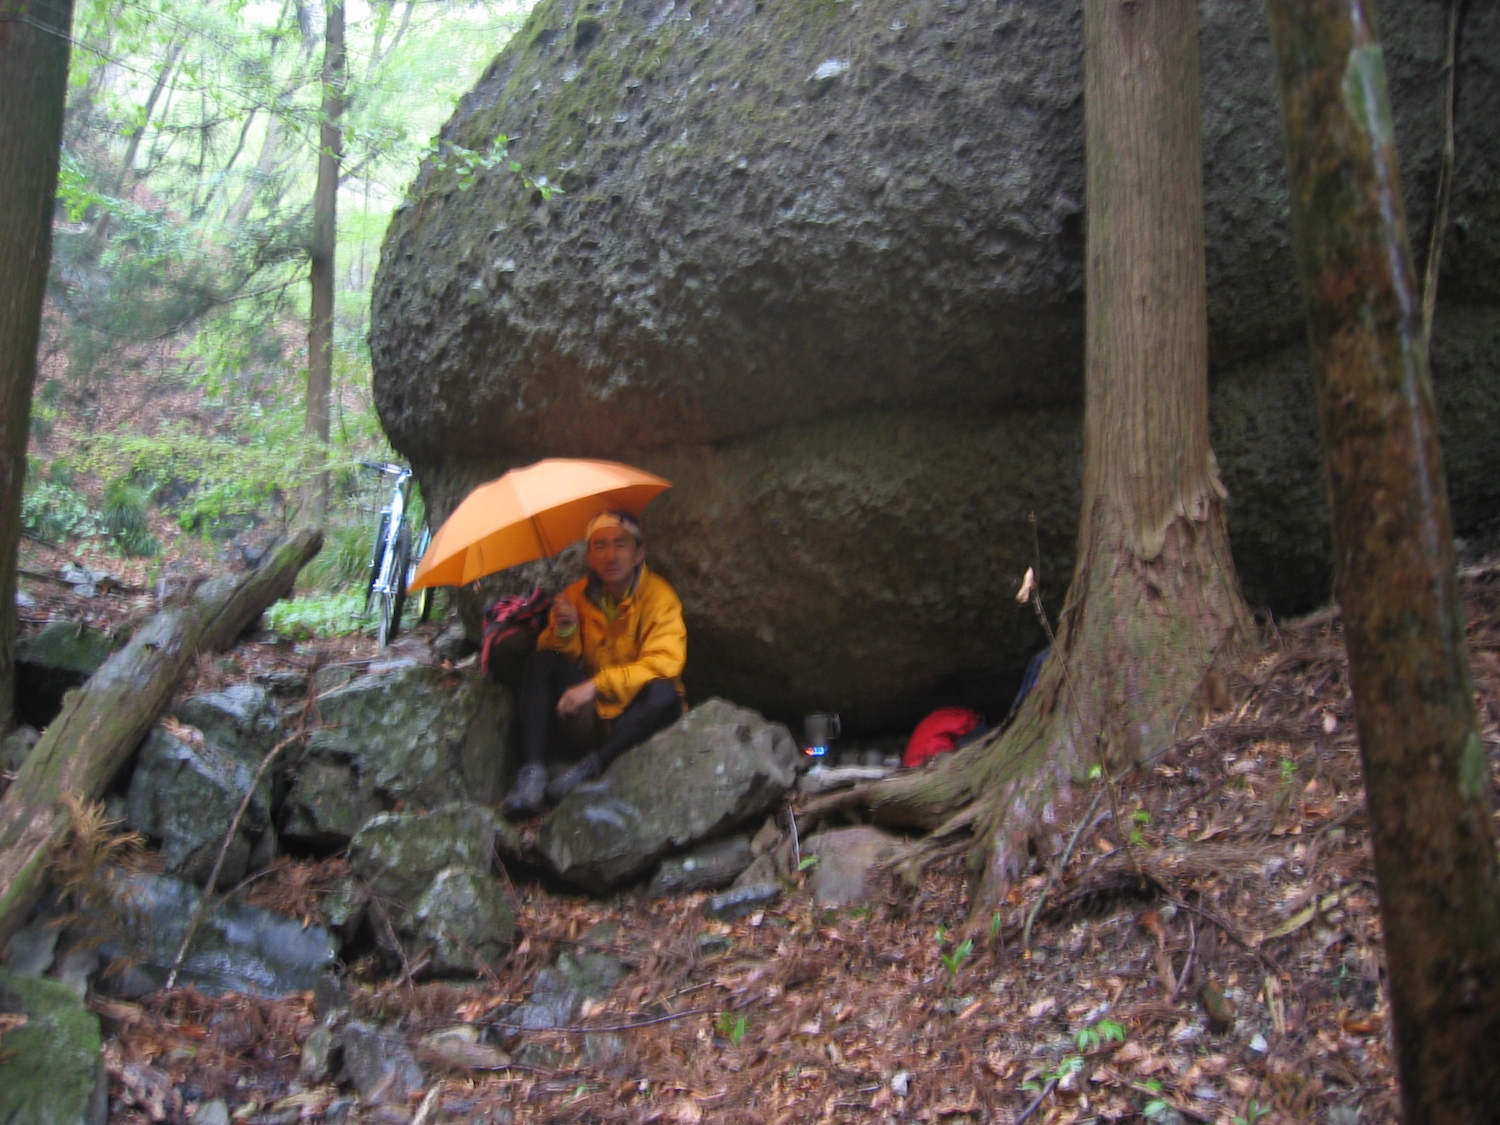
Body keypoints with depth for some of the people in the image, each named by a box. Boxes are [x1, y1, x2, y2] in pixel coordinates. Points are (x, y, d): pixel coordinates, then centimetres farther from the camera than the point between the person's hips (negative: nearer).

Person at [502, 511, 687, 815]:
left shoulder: (658, 596, -10)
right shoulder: (578, 595, 3)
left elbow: (663, 663, -23)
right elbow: (561, 656, 5)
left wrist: (596, 685, -29)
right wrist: (564, 630, -18)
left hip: (634, 719, -4)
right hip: (587, 715, 4)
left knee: (664, 693, -34)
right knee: (541, 662, -17)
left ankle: (587, 768, -32)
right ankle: (532, 774, -30)